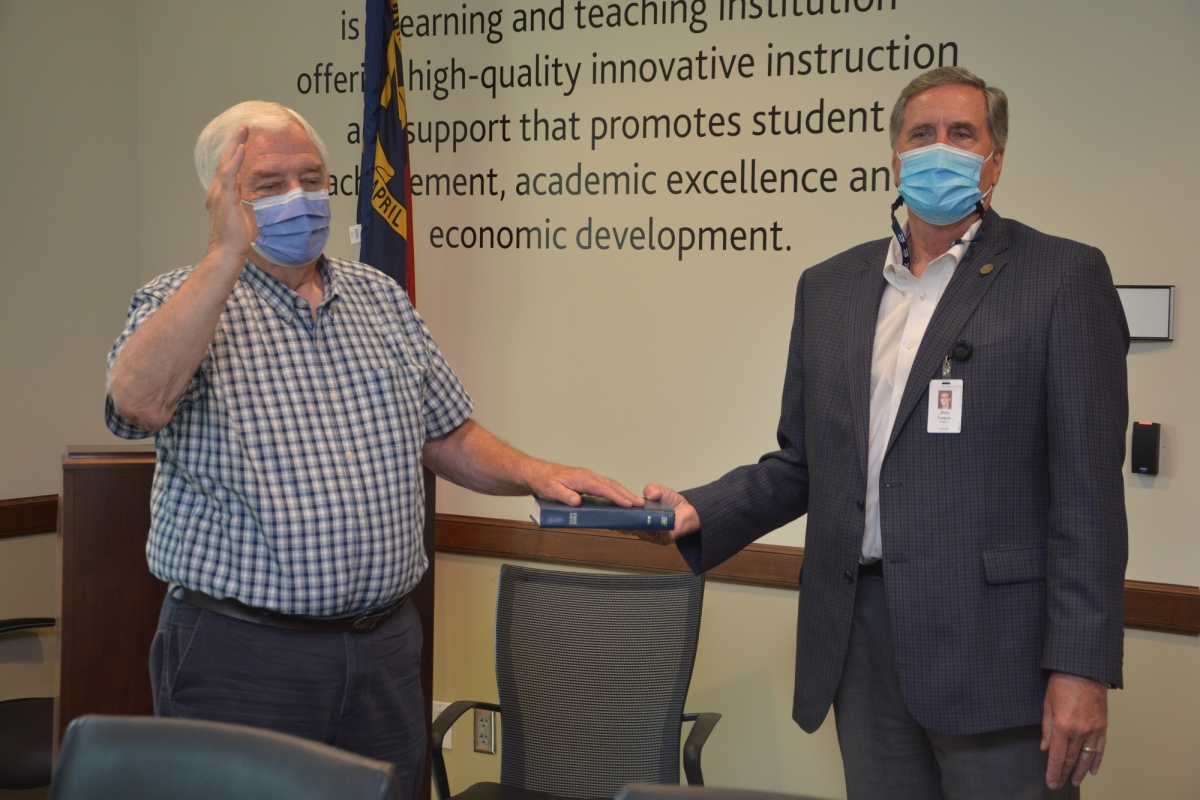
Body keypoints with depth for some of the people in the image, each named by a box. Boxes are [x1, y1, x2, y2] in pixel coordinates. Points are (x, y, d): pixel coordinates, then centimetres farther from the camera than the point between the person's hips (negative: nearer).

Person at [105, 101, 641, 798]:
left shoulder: (381, 298, 14)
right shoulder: (181, 302, -2)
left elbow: (447, 435, 18)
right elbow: (139, 402, -24)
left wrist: (534, 474, 1)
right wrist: (228, 252, -23)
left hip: (386, 646, 5)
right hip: (239, 654, -4)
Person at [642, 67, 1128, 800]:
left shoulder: (1063, 277, -2)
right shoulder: (829, 287, 14)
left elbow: (1088, 491, -8)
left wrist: (1081, 668, -13)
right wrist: (701, 512, 0)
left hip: (994, 655, -4)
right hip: (863, 641, 5)